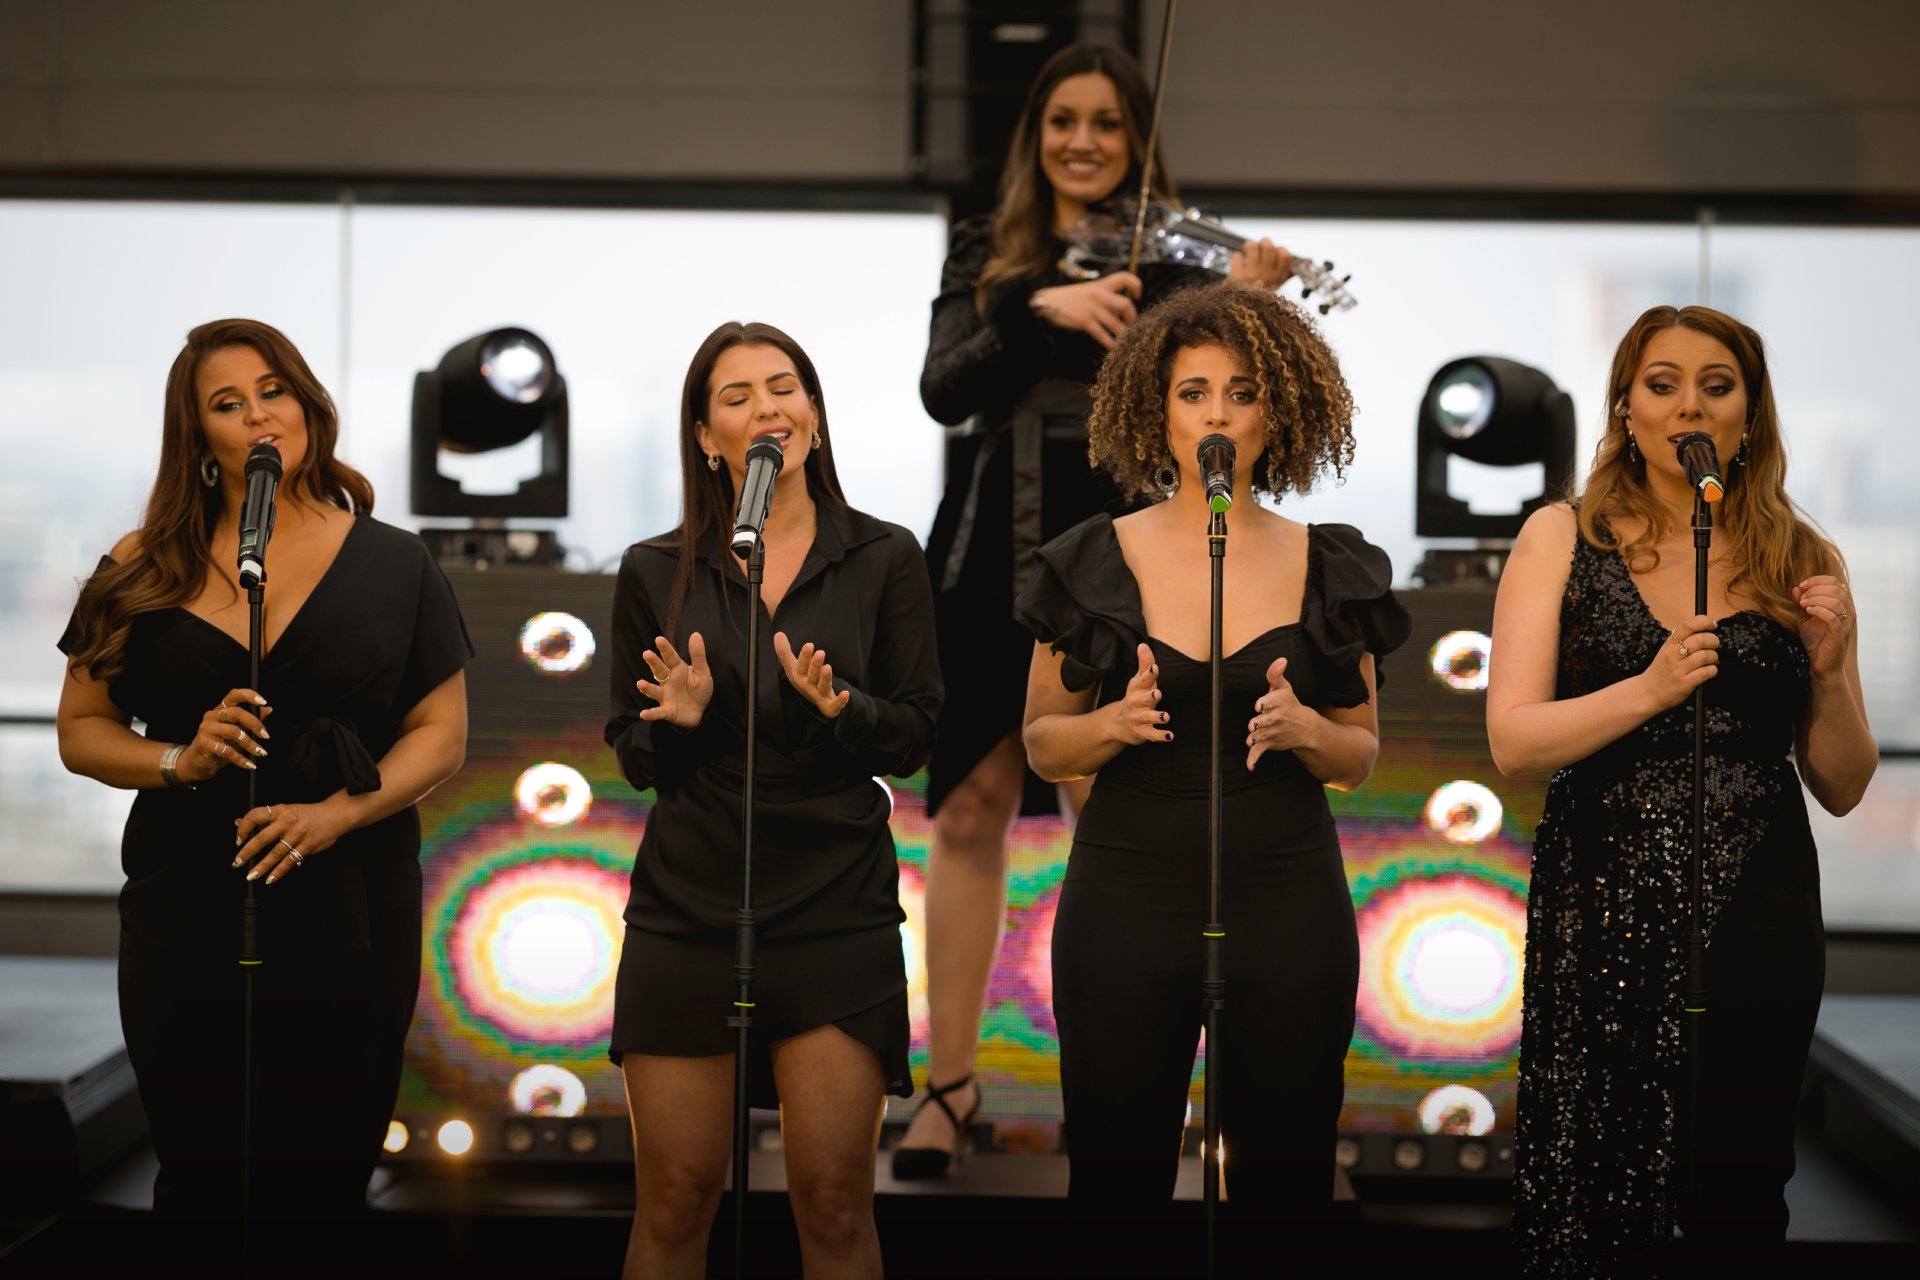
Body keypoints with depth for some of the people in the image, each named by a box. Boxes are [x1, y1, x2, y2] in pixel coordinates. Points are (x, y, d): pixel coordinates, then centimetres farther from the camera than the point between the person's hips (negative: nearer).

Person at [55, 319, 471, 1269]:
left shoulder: (391, 565, 5)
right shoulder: (144, 572, 5)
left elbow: (442, 733, 2)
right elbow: (81, 728, 7)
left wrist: (339, 811, -14)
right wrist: (181, 760, -12)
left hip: (347, 915, 0)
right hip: (187, 915, 0)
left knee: (325, 1190, 3)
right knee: (199, 1191, 7)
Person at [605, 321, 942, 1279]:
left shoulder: (884, 560, 4)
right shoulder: (655, 573, 6)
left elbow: (917, 735, 3)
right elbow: (632, 756, 9)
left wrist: (839, 705, -16)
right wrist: (676, 722, -12)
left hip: (838, 910, -1)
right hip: (686, 906, 1)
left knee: (834, 1201, -2)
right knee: (674, 1201, 2)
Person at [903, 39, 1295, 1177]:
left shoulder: (1173, 254, 3)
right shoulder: (988, 254, 9)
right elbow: (945, 390, -6)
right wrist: (1040, 308, -21)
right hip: (995, 558, 2)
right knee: (969, 812, 3)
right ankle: (950, 1081, 14)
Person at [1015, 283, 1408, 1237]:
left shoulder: (1331, 569, 5)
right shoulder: (1095, 562, 3)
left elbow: (1360, 756, 11)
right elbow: (1043, 744, 7)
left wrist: (1303, 730, -11)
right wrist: (1116, 722, -14)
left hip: (1285, 899, 1)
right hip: (1128, 897, -1)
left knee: (1285, 1179, 3)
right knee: (1117, 1176, 2)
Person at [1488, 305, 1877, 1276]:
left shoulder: (1802, 564, 7)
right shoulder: (1563, 540, 3)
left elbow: (1842, 788, 10)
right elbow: (1512, 742, -6)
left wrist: (1830, 673, -7)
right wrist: (1649, 691, -20)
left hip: (1758, 914, 2)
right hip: (1602, 908, -1)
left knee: (1737, 1200, 5)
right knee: (1590, 1201, -3)